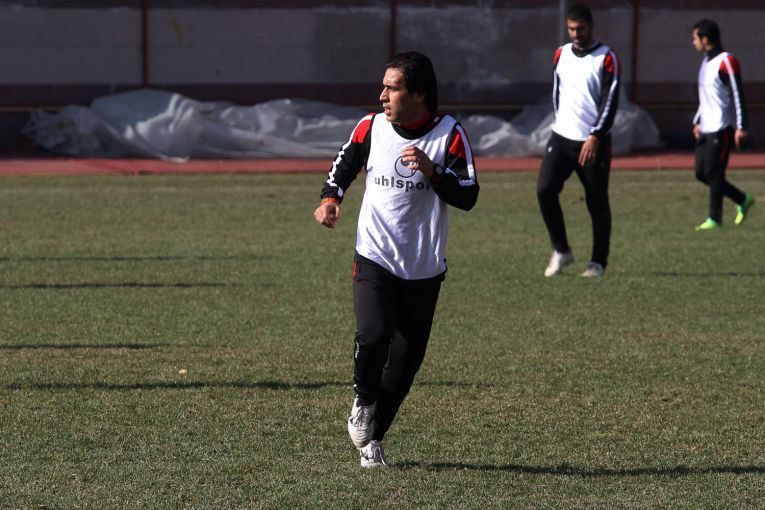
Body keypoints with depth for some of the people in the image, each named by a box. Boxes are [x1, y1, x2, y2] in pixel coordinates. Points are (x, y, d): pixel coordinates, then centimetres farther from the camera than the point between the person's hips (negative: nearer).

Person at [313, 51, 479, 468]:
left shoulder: (449, 134, -6)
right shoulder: (370, 127, 0)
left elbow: (468, 197, -10)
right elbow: (344, 164, 18)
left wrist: (432, 171, -24)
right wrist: (331, 198, 0)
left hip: (424, 269, 1)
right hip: (374, 259, 0)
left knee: (406, 359, 5)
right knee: (374, 335, -24)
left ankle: (372, 439, 23)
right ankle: (364, 399, 7)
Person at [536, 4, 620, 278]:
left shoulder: (606, 58, -6)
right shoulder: (561, 54, 10)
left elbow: (610, 101, -13)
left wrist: (595, 136, -21)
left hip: (593, 142, -4)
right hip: (561, 137, 4)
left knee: (597, 202, 1)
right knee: (545, 189, -12)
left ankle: (599, 261, 14)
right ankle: (561, 250, 3)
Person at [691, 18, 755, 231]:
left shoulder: (726, 62, -13)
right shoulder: (706, 61, 16)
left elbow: (737, 95, -16)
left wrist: (741, 127, -20)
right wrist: (698, 121, 20)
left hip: (721, 128, -10)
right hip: (706, 129, 10)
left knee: (713, 172, -8)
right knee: (701, 172, 8)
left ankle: (714, 219, 0)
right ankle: (743, 200, 19)